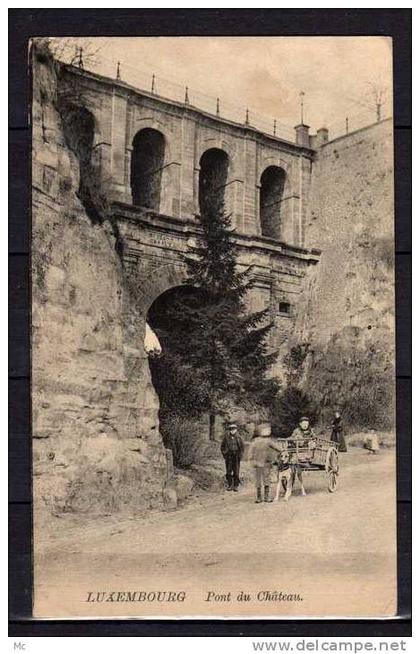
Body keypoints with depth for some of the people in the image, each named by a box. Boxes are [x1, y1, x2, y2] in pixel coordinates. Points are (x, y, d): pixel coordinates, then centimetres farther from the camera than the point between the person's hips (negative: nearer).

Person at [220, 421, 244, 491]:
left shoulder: (238, 437, 2)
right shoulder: (226, 437, 0)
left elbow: (242, 447, 10)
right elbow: (222, 446, 8)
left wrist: (240, 455, 1)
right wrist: (224, 454, -1)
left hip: (236, 457, 0)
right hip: (229, 457, 0)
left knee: (236, 472, 1)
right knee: (229, 472, 2)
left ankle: (235, 486, 7)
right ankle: (229, 485, 10)